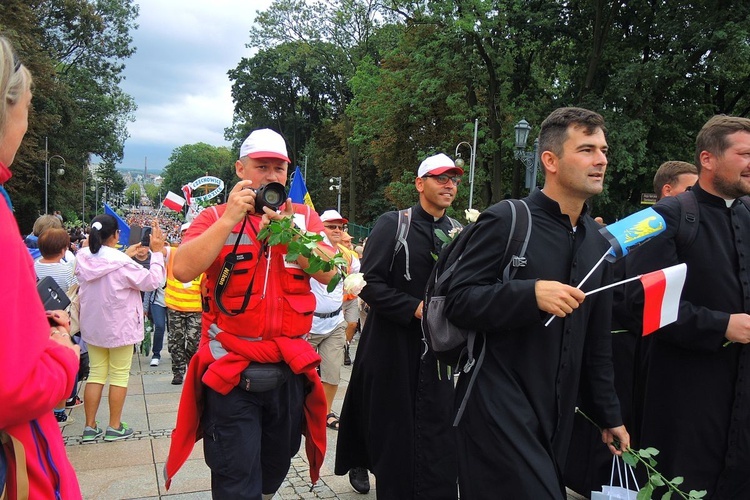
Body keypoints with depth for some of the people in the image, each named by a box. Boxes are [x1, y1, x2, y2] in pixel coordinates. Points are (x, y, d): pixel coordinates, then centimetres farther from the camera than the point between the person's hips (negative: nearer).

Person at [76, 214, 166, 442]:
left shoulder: (83, 259, -5)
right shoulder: (121, 263, -23)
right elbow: (152, 281, -15)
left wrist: (125, 255, 15)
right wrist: (157, 252, -8)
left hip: (92, 326, 6)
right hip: (119, 327, -6)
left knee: (96, 373, 14)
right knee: (119, 375, 7)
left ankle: (90, 426, 18)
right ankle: (114, 427, 13)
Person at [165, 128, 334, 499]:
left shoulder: (304, 217, 5)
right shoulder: (216, 217, -1)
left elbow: (328, 273, -8)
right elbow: (183, 270, -17)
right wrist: (230, 219, -19)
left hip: (290, 370, 3)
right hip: (231, 374, -3)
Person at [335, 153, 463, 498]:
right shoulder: (393, 224, -6)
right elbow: (369, 284, -12)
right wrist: (415, 308, -19)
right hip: (393, 344, -3)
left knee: (437, 433, 3)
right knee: (393, 428, 10)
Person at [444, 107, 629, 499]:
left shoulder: (598, 241, 10)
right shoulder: (506, 221, -11)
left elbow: (597, 342, 16)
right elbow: (457, 301, -15)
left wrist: (608, 415, 17)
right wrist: (532, 293, -28)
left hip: (557, 416, 7)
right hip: (499, 408, -7)